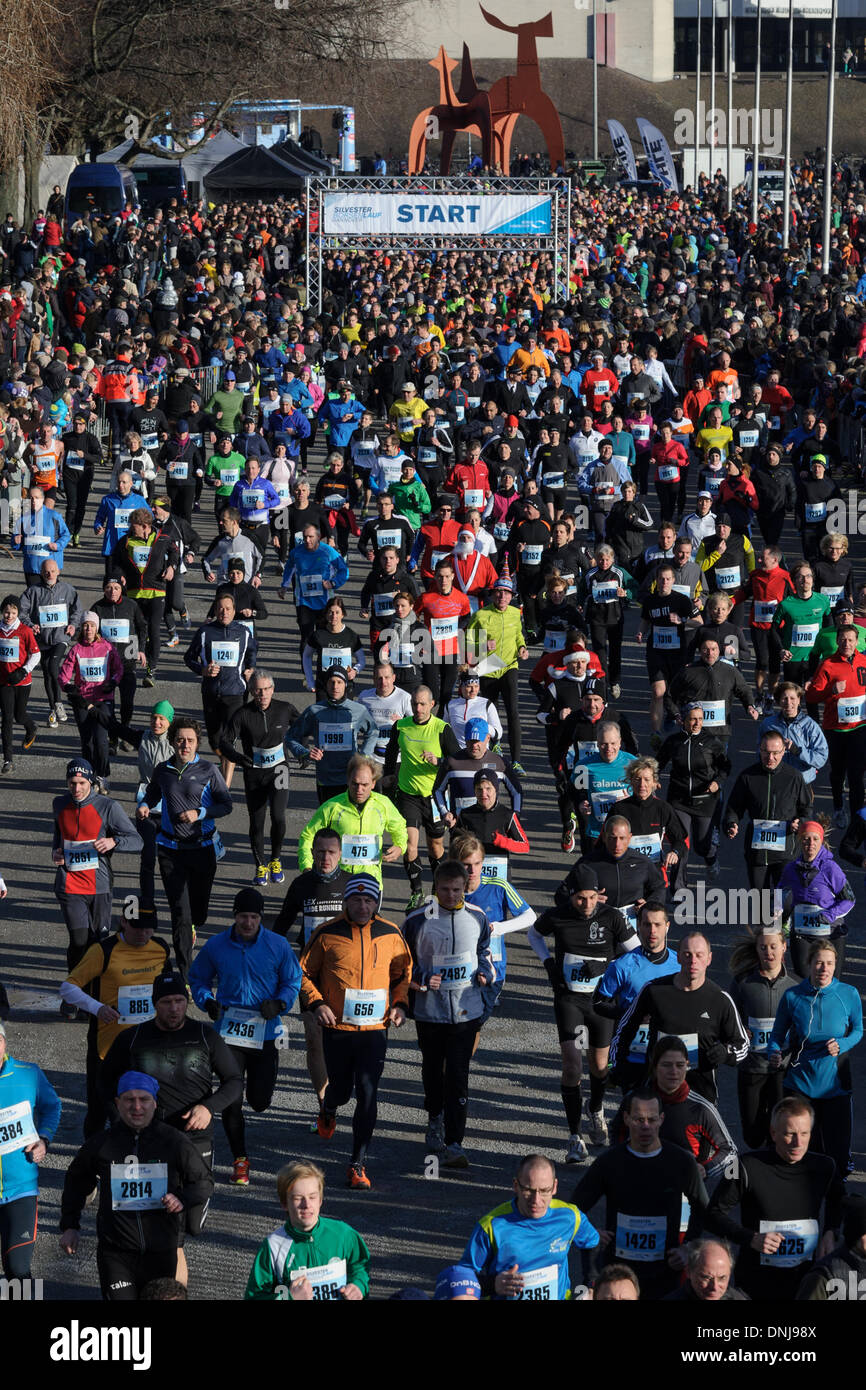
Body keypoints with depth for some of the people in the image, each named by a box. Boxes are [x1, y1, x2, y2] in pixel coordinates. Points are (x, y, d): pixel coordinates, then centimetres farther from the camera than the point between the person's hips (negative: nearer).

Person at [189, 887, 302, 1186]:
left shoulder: (278, 946, -2)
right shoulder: (216, 946, 0)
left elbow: (293, 980, 7)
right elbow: (197, 979, 13)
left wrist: (280, 1003, -12)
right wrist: (207, 1001, -7)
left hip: (265, 1033, 0)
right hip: (229, 1031, 0)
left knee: (259, 1102, 4)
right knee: (231, 1100, -5)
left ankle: (260, 1089, 44)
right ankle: (239, 1160, 11)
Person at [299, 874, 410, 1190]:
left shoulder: (391, 935, 3)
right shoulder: (328, 934, -3)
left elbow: (403, 973, 17)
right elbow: (305, 971, 6)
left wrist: (400, 1004, 1)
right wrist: (316, 1003, -9)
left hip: (375, 1028, 0)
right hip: (337, 1027, 0)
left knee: (367, 1094, -8)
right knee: (341, 1089, 13)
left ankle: (358, 1164, -2)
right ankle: (329, 1110, 52)